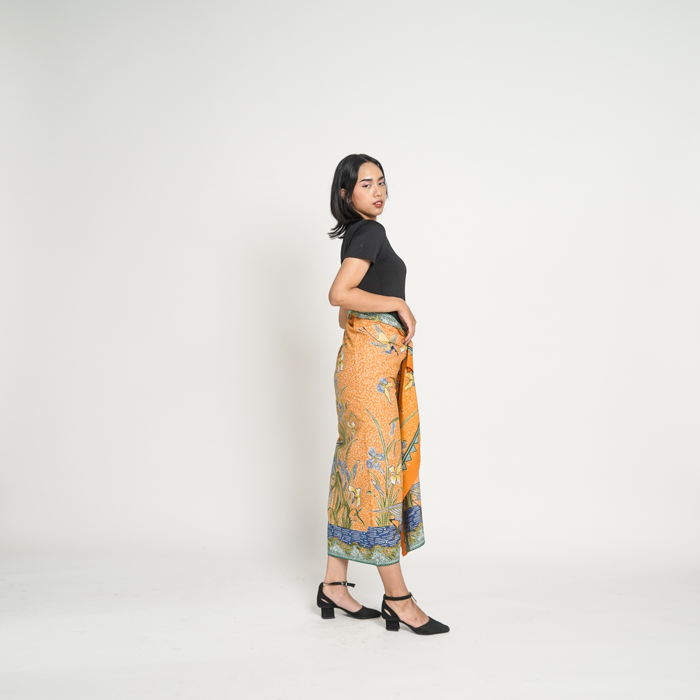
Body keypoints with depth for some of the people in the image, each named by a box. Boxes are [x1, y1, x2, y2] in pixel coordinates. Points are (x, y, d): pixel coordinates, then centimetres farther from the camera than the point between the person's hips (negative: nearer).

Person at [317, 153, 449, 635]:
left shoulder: (357, 235, 19)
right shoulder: (371, 233, -9)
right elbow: (339, 294, -23)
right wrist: (399, 303, -14)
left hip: (362, 355, 10)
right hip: (372, 362, -10)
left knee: (358, 468, 10)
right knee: (378, 468, -6)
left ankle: (334, 586, 17)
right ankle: (398, 598, 1)